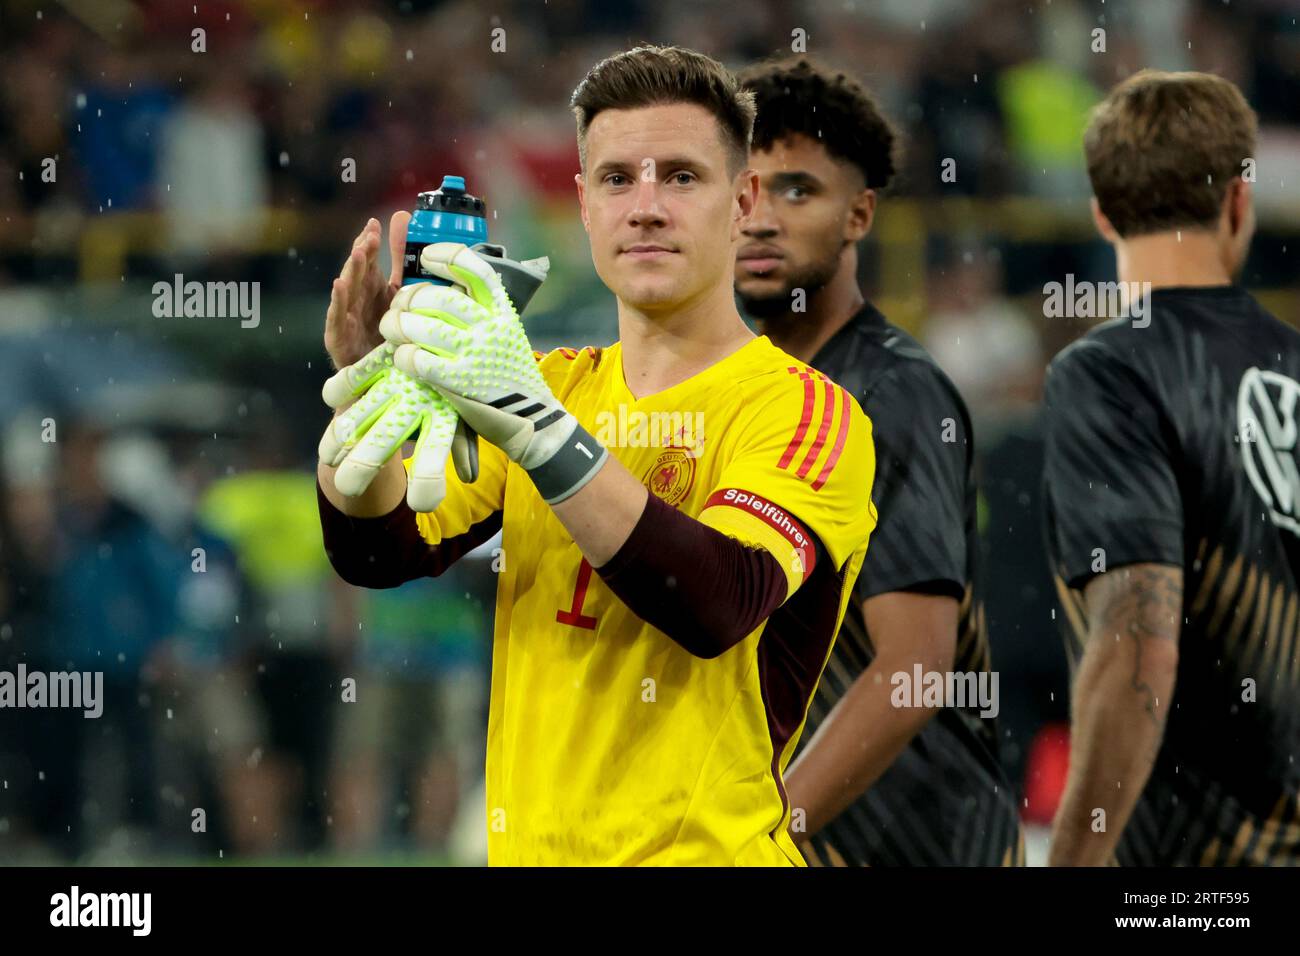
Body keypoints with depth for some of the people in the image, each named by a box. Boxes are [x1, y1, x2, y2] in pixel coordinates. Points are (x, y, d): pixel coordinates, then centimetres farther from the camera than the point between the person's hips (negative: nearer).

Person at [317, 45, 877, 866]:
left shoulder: (807, 411, -9)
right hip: (526, 844, 5)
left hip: (704, 849, -5)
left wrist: (538, 428, -35)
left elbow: (721, 603, -26)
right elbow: (382, 556, 0)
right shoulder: (558, 385, 9)